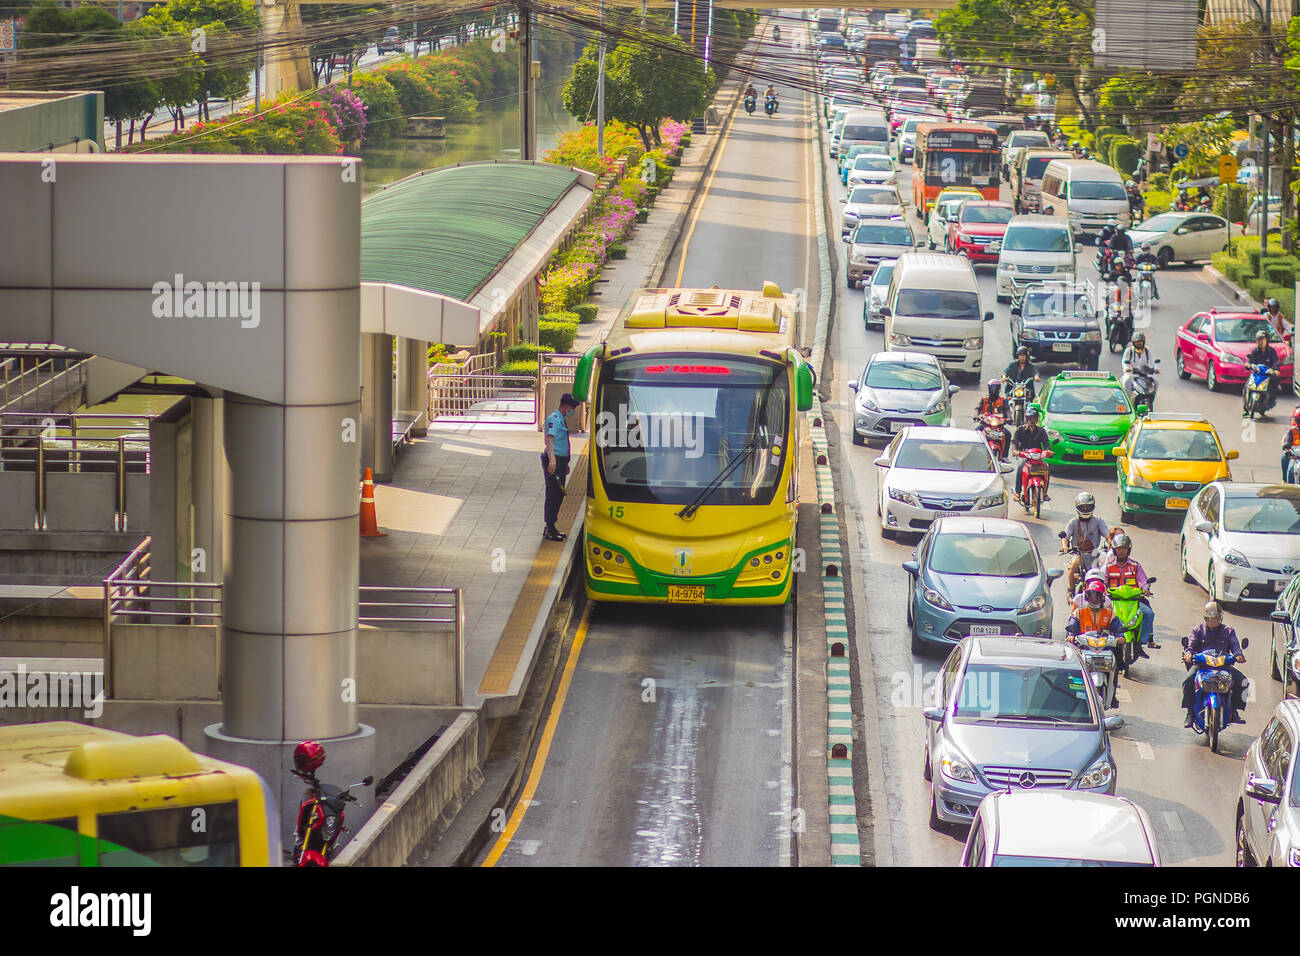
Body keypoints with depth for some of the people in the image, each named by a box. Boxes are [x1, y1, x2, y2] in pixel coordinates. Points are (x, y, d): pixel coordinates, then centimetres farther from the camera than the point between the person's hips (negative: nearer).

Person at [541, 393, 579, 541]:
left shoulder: (562, 419, 20)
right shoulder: (554, 419, -13)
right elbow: (550, 439, -26)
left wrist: (565, 463, 36)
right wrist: (552, 460, -38)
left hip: (560, 461, 10)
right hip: (554, 461, -10)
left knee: (559, 495, 13)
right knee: (553, 495, -9)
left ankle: (551, 527, 21)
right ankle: (549, 530, -7)